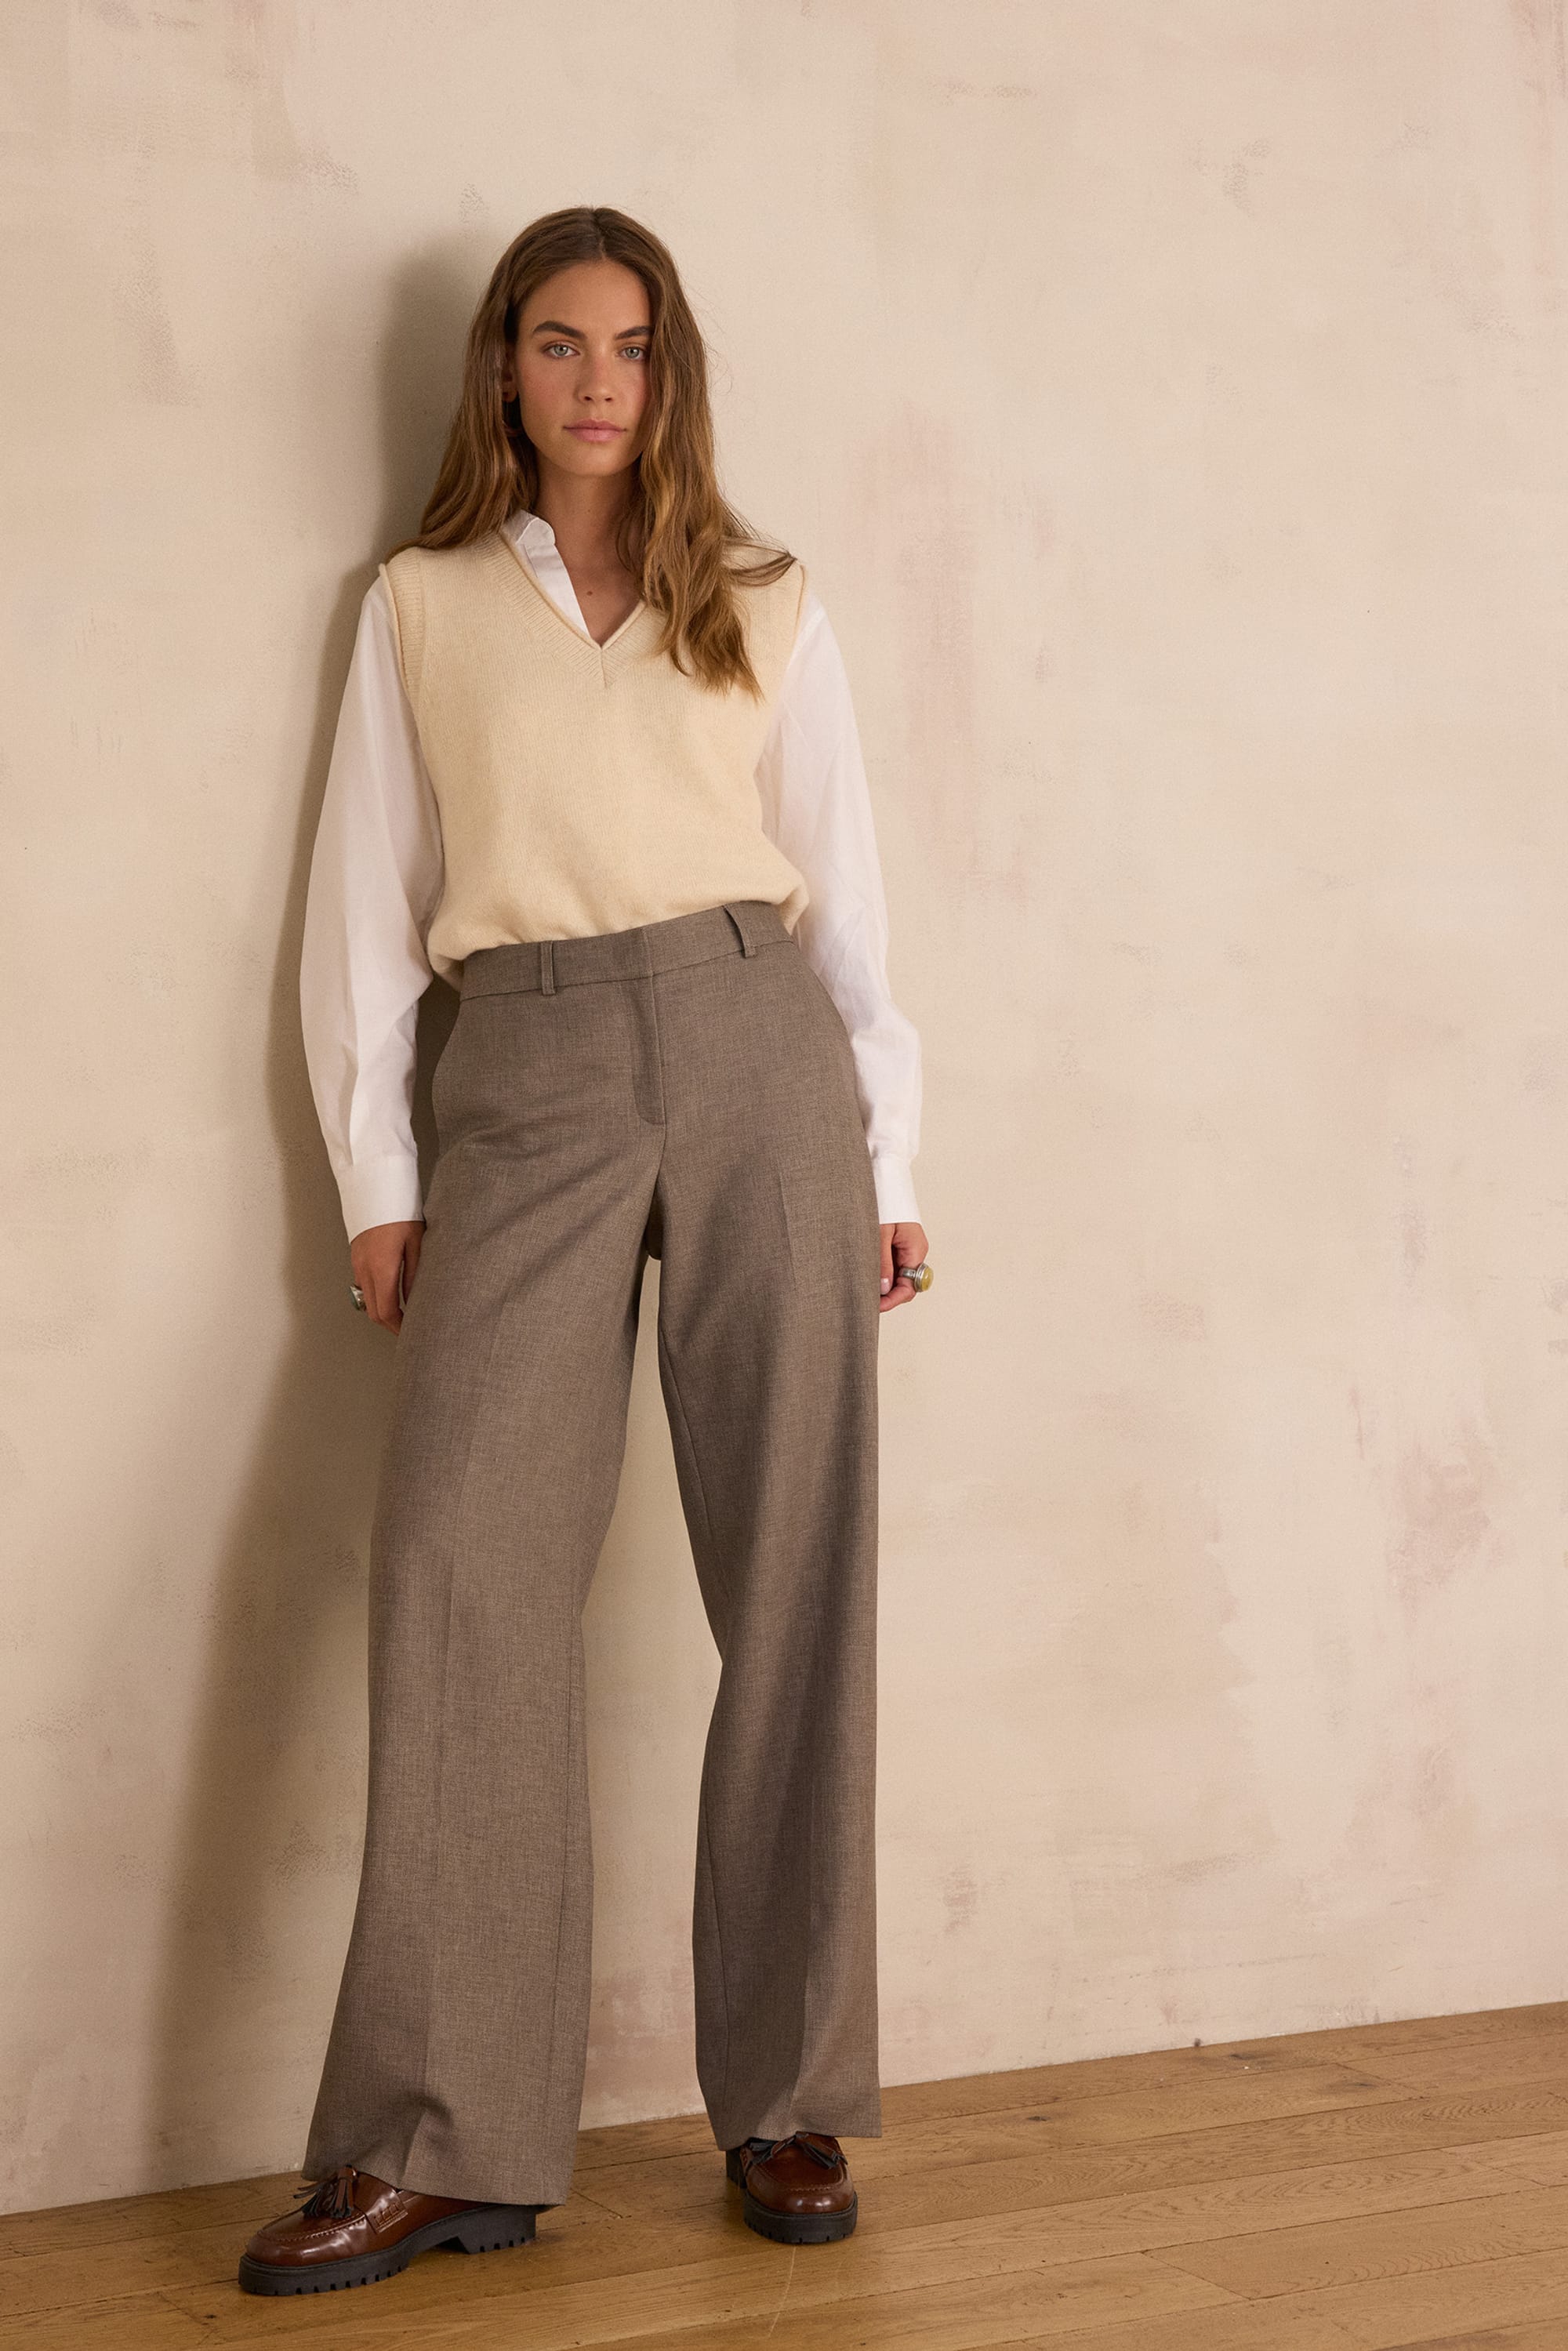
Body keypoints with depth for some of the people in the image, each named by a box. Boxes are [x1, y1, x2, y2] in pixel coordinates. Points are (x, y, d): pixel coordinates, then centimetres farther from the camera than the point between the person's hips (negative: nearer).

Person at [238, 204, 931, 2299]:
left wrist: (885, 1160, 6)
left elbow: (850, 895, 14)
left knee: (795, 1578, -3)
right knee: (464, 1561, -11)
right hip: (529, 1083, 0)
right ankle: (442, 2144, -7)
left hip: (760, 1056, 1)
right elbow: (367, 907, 11)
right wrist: (377, 1182, 4)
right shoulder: (423, 607, 15)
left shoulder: (766, 608, 16)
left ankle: (789, 2102, 7)